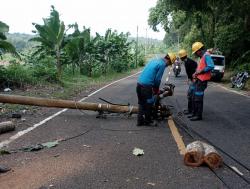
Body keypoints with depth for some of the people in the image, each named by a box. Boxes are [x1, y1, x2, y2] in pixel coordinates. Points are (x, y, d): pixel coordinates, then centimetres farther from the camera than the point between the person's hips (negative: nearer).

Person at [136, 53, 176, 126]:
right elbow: (157, 79, -8)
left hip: (139, 83, 8)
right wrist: (157, 90, 10)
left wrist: (154, 87, 25)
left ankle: (140, 121, 20)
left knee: (141, 103, 16)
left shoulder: (154, 60, 20)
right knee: (148, 104, 8)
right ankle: (147, 121, 19)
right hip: (146, 86, -8)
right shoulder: (162, 64, -6)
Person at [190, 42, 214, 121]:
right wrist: (196, 73, 11)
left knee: (198, 99, -5)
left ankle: (199, 115, 3)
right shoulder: (202, 56, 17)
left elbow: (211, 66, -26)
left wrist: (200, 71, -19)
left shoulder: (206, 55, -14)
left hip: (202, 80, -10)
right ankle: (195, 113, 25)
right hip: (199, 79, 10)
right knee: (195, 98, 16)